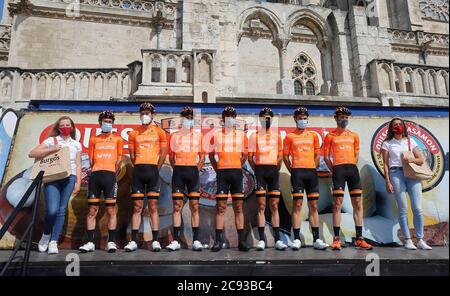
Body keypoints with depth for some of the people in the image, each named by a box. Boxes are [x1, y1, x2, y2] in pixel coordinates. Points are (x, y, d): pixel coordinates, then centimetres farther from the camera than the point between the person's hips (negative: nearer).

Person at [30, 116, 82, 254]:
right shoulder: (51, 140, 11)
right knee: (52, 210, -14)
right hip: (52, 178, -2)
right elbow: (32, 154, 5)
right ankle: (46, 235, 14)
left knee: (61, 210, -1)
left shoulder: (76, 144, 16)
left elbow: (78, 165, 13)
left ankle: (53, 242, 7)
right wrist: (51, 149, -7)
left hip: (69, 178, 2)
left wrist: (78, 182, 4)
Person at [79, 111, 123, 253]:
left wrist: (113, 175, 1)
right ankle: (90, 242, 6)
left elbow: (119, 159, 7)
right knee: (92, 210, 2)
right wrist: (97, 173, 3)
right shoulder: (94, 139, 17)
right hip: (95, 175, 2)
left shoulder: (117, 139, 11)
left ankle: (111, 242, 2)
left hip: (110, 175, -2)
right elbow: (91, 159, 13)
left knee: (111, 210, -2)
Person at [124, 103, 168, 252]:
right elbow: (132, 154, 15)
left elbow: (163, 153, 6)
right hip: (138, 171, 2)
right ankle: (134, 240, 8)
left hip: (153, 170, -2)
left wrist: (156, 169, 5)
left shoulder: (159, 132, 6)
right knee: (137, 207, 4)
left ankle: (155, 241, 3)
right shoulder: (134, 133, 13)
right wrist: (140, 167, 10)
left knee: (153, 206, 0)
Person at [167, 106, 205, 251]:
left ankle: (196, 240, 4)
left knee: (194, 206, 0)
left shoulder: (198, 135, 11)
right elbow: (171, 157, 13)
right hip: (178, 170, 0)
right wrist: (176, 169, 3)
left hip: (193, 170, 0)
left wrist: (196, 170, 1)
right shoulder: (174, 136, 11)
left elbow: (202, 157, 12)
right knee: (177, 206, -1)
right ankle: (175, 241, 3)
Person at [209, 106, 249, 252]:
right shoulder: (216, 135, 6)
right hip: (222, 172, -1)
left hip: (237, 172, 1)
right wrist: (217, 169, 6)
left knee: (239, 207, 5)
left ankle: (242, 241, 10)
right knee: (220, 207, -1)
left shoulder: (241, 135, 8)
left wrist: (236, 167, 12)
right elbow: (211, 155, 12)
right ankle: (218, 240, 4)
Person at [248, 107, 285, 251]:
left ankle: (277, 240, 8)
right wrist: (256, 171, 1)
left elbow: (280, 156, 16)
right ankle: (261, 239, 1)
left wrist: (276, 169, 9)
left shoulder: (277, 135, 11)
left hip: (274, 170, 2)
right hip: (260, 170, -2)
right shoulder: (255, 135, 4)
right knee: (261, 206, -2)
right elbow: (250, 157, 4)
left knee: (274, 206, 5)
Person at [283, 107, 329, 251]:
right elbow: (285, 156, 5)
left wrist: (312, 169, 6)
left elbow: (317, 155, 15)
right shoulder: (290, 136, 7)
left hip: (311, 172, 3)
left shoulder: (313, 135, 14)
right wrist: (292, 171, -1)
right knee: (297, 204, -5)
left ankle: (316, 239, 10)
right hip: (297, 172, -3)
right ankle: (296, 239, -1)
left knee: (313, 205, 5)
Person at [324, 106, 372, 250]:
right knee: (337, 204, -6)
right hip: (338, 169, -4)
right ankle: (336, 239, -3)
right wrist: (334, 171, -2)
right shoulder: (330, 136, 7)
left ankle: (359, 239, 8)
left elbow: (356, 154, 18)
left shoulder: (354, 135, 17)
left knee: (358, 204, 2)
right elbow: (326, 157, 4)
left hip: (352, 169, 4)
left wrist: (351, 167, 7)